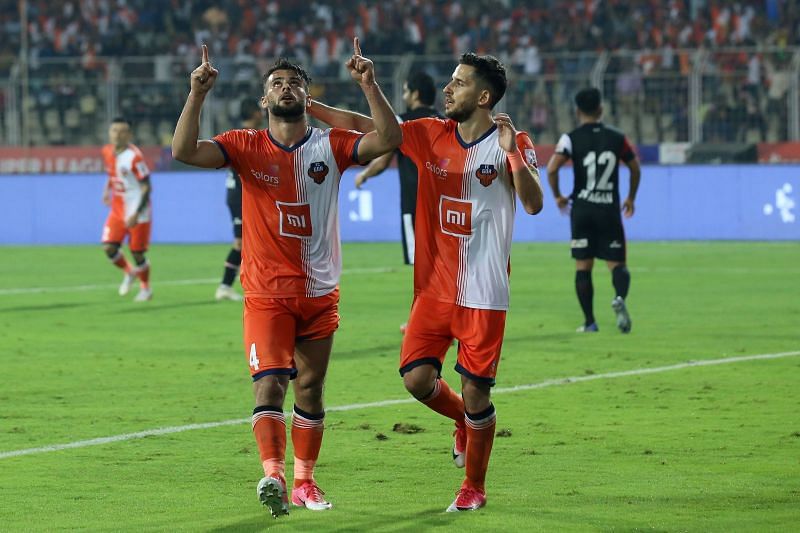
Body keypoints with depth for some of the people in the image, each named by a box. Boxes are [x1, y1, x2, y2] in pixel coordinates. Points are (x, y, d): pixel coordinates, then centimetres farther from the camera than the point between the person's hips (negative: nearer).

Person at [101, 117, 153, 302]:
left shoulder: (134, 157, -21)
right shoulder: (107, 152, 1)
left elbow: (146, 187, -18)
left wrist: (136, 215, -23)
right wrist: (108, 190, 10)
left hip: (136, 213, -6)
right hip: (117, 210, 6)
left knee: (137, 253, 2)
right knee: (109, 247, -6)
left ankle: (145, 288, 25)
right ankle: (129, 272, 23)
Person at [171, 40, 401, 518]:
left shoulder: (331, 145, 2)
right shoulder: (246, 146, -1)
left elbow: (389, 139, -11)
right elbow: (185, 151, -13)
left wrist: (370, 86, -22)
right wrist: (198, 94, -24)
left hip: (320, 292, 2)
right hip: (267, 294, -2)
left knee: (310, 390, 10)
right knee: (269, 385, -17)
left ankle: (304, 481, 20)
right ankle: (273, 475, -28)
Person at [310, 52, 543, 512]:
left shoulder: (513, 144, -6)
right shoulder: (431, 134, 5)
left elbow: (534, 204, -18)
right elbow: (361, 125, 7)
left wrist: (512, 152, -30)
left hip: (484, 293, -4)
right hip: (434, 286, 4)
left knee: (475, 391, -1)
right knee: (417, 378, -4)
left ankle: (475, 488, 17)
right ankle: (464, 420, 29)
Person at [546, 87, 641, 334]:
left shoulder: (571, 138, -3)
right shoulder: (616, 137, 4)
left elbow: (552, 168, -15)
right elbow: (635, 168, 12)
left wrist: (557, 195, 2)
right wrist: (631, 198, 26)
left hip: (582, 209, -1)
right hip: (610, 211, 1)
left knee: (583, 267, 8)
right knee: (617, 263, 4)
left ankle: (589, 322, 7)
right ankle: (620, 297, -27)